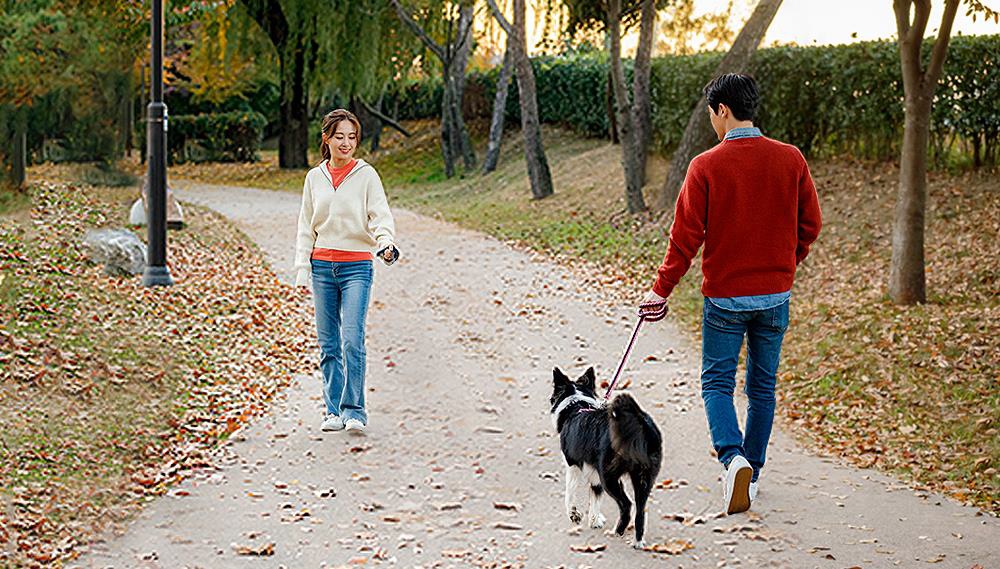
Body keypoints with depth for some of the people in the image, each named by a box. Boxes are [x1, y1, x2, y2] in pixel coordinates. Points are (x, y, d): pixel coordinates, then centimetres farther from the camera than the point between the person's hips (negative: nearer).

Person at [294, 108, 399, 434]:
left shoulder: (366, 175, 0)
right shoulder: (315, 177, 9)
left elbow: (380, 214, -10)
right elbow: (306, 227, 12)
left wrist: (386, 241, -31)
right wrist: (302, 270, 6)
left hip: (356, 266, -3)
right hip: (322, 266, 3)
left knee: (352, 340, -13)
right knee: (329, 344, 5)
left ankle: (354, 411, -9)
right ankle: (334, 410, 12)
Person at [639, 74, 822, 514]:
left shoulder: (705, 167, -11)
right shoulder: (791, 160, -1)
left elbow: (686, 236, -10)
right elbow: (810, 225, 6)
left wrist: (662, 289, 0)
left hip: (724, 295, -3)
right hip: (775, 295, 3)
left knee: (717, 383, 6)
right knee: (762, 386, 14)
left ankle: (733, 457, -17)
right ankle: (751, 472, 21)